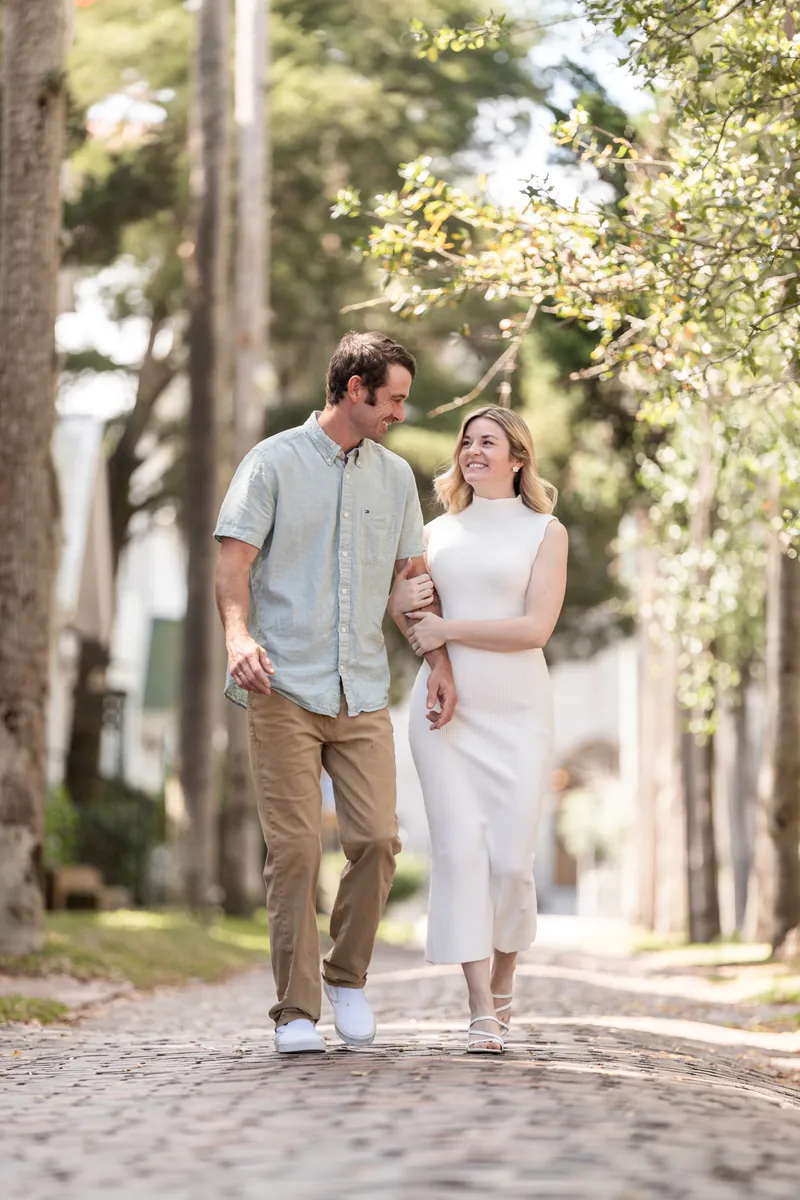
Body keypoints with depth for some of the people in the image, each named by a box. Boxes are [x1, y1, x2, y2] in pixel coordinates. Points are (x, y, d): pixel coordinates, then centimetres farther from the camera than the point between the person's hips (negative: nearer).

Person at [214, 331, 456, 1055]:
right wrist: (239, 636, -22)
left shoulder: (395, 474, 16)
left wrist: (439, 662, 13)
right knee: (295, 848, -7)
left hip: (364, 692, 4)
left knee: (377, 839, -7)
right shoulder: (274, 462, 2)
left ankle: (348, 977, 15)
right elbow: (235, 563, -5)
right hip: (286, 689, -4)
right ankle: (296, 1010, 1)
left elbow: (412, 577, 22)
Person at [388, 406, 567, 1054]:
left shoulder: (545, 531, 5)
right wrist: (400, 601, -2)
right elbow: (413, 620, 21)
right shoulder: (438, 532, 16)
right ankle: (481, 1009, -6)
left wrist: (449, 628, -10)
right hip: (444, 702, 2)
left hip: (516, 707, -2)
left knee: (510, 857, -6)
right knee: (459, 848, -8)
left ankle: (504, 982, 20)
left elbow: (537, 627, -7)